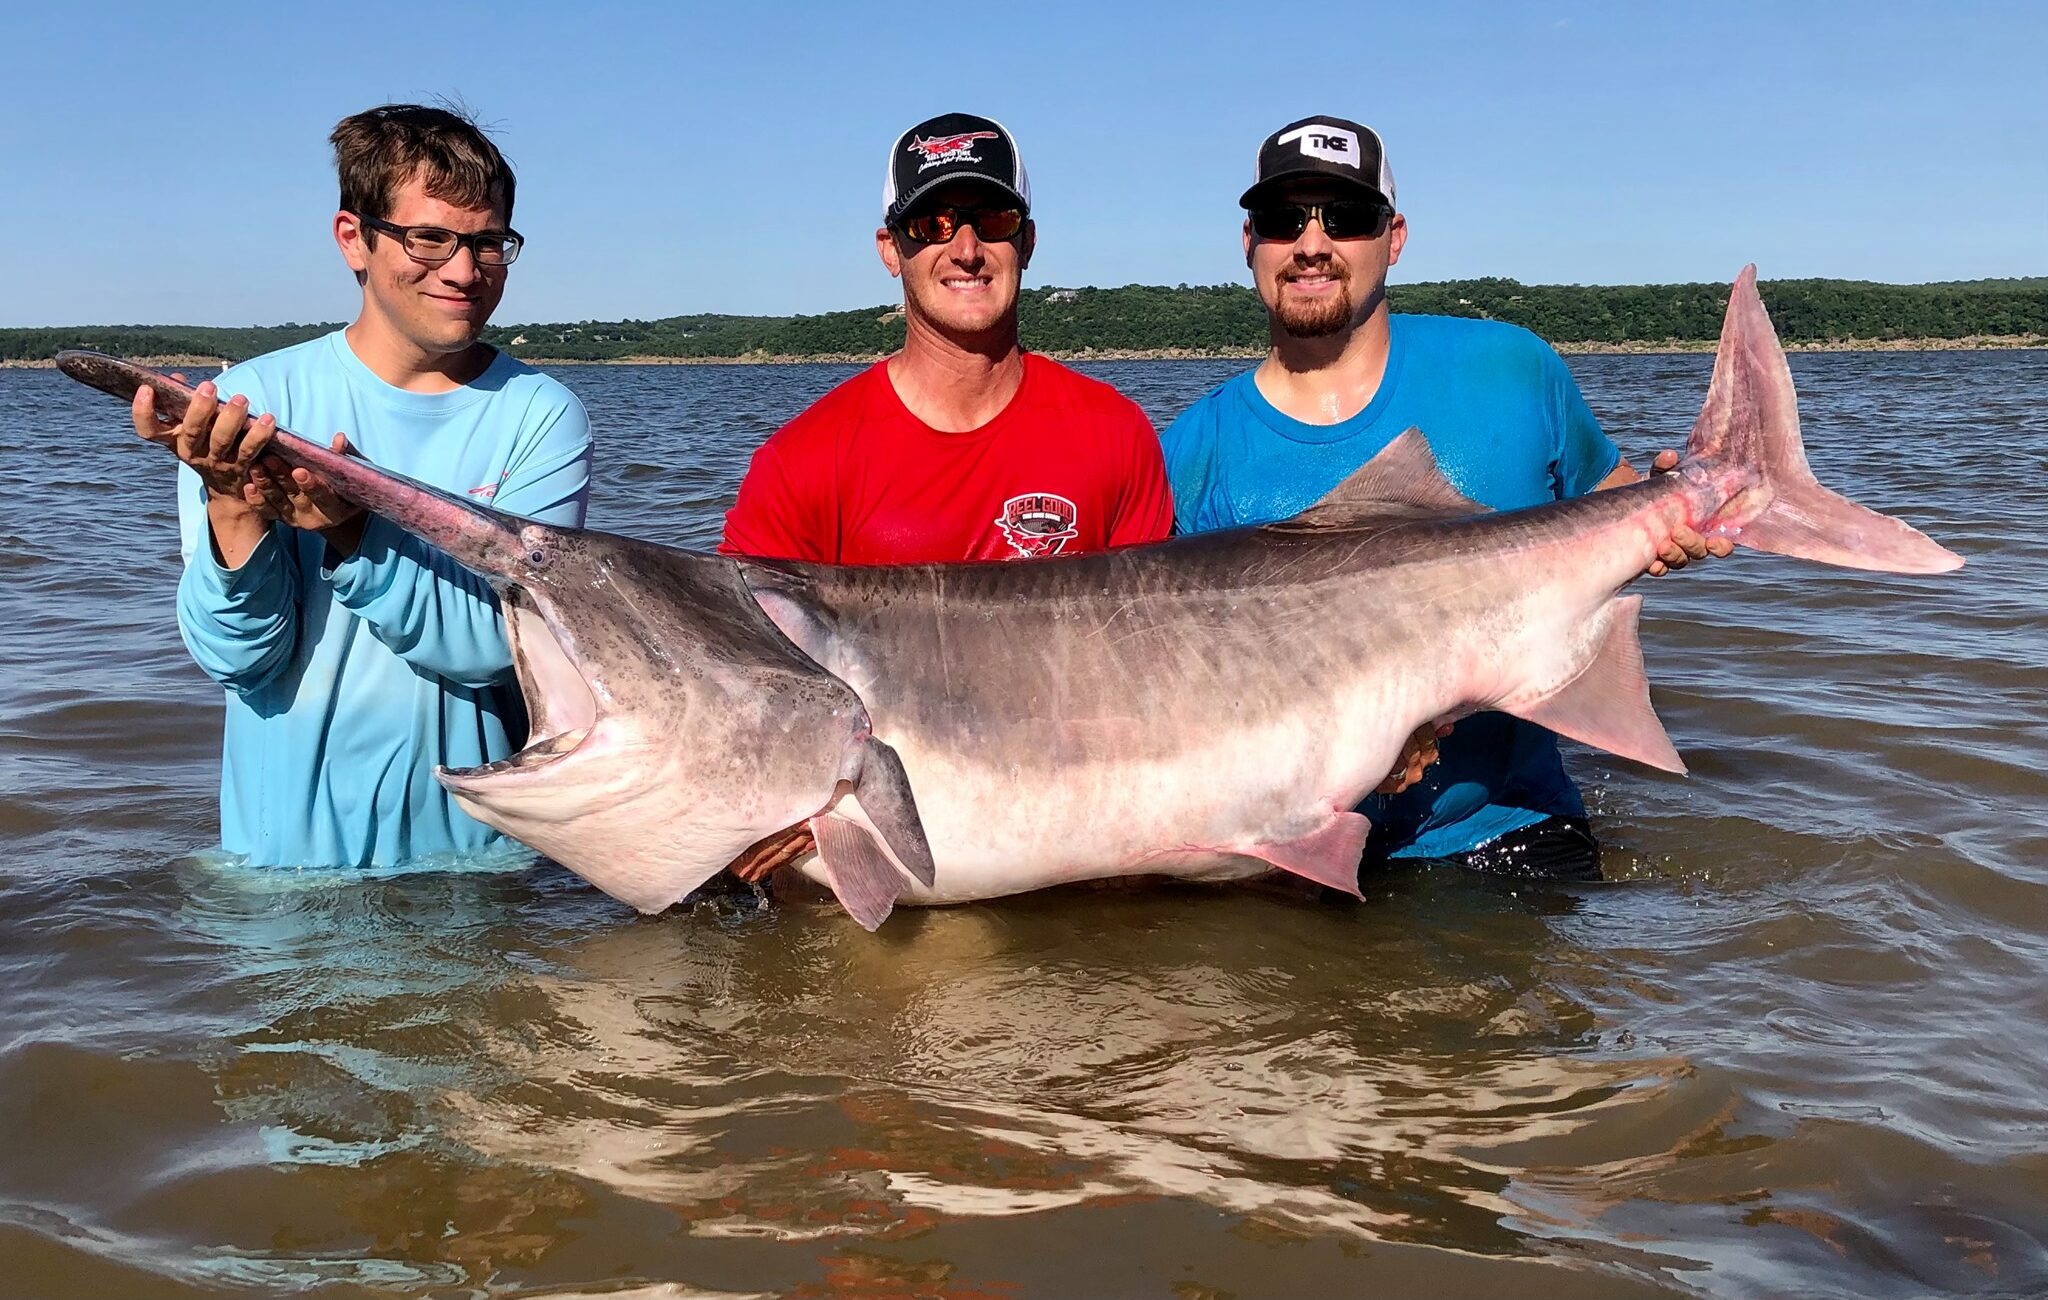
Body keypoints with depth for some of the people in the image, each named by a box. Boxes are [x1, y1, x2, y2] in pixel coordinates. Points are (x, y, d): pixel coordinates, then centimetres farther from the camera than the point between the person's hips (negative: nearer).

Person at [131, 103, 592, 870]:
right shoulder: (252, 400, -1)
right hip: (288, 844, 0)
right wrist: (234, 512, -21)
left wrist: (350, 531, -24)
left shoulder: (541, 418, -3)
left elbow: (494, 642, -12)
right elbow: (240, 660, -6)